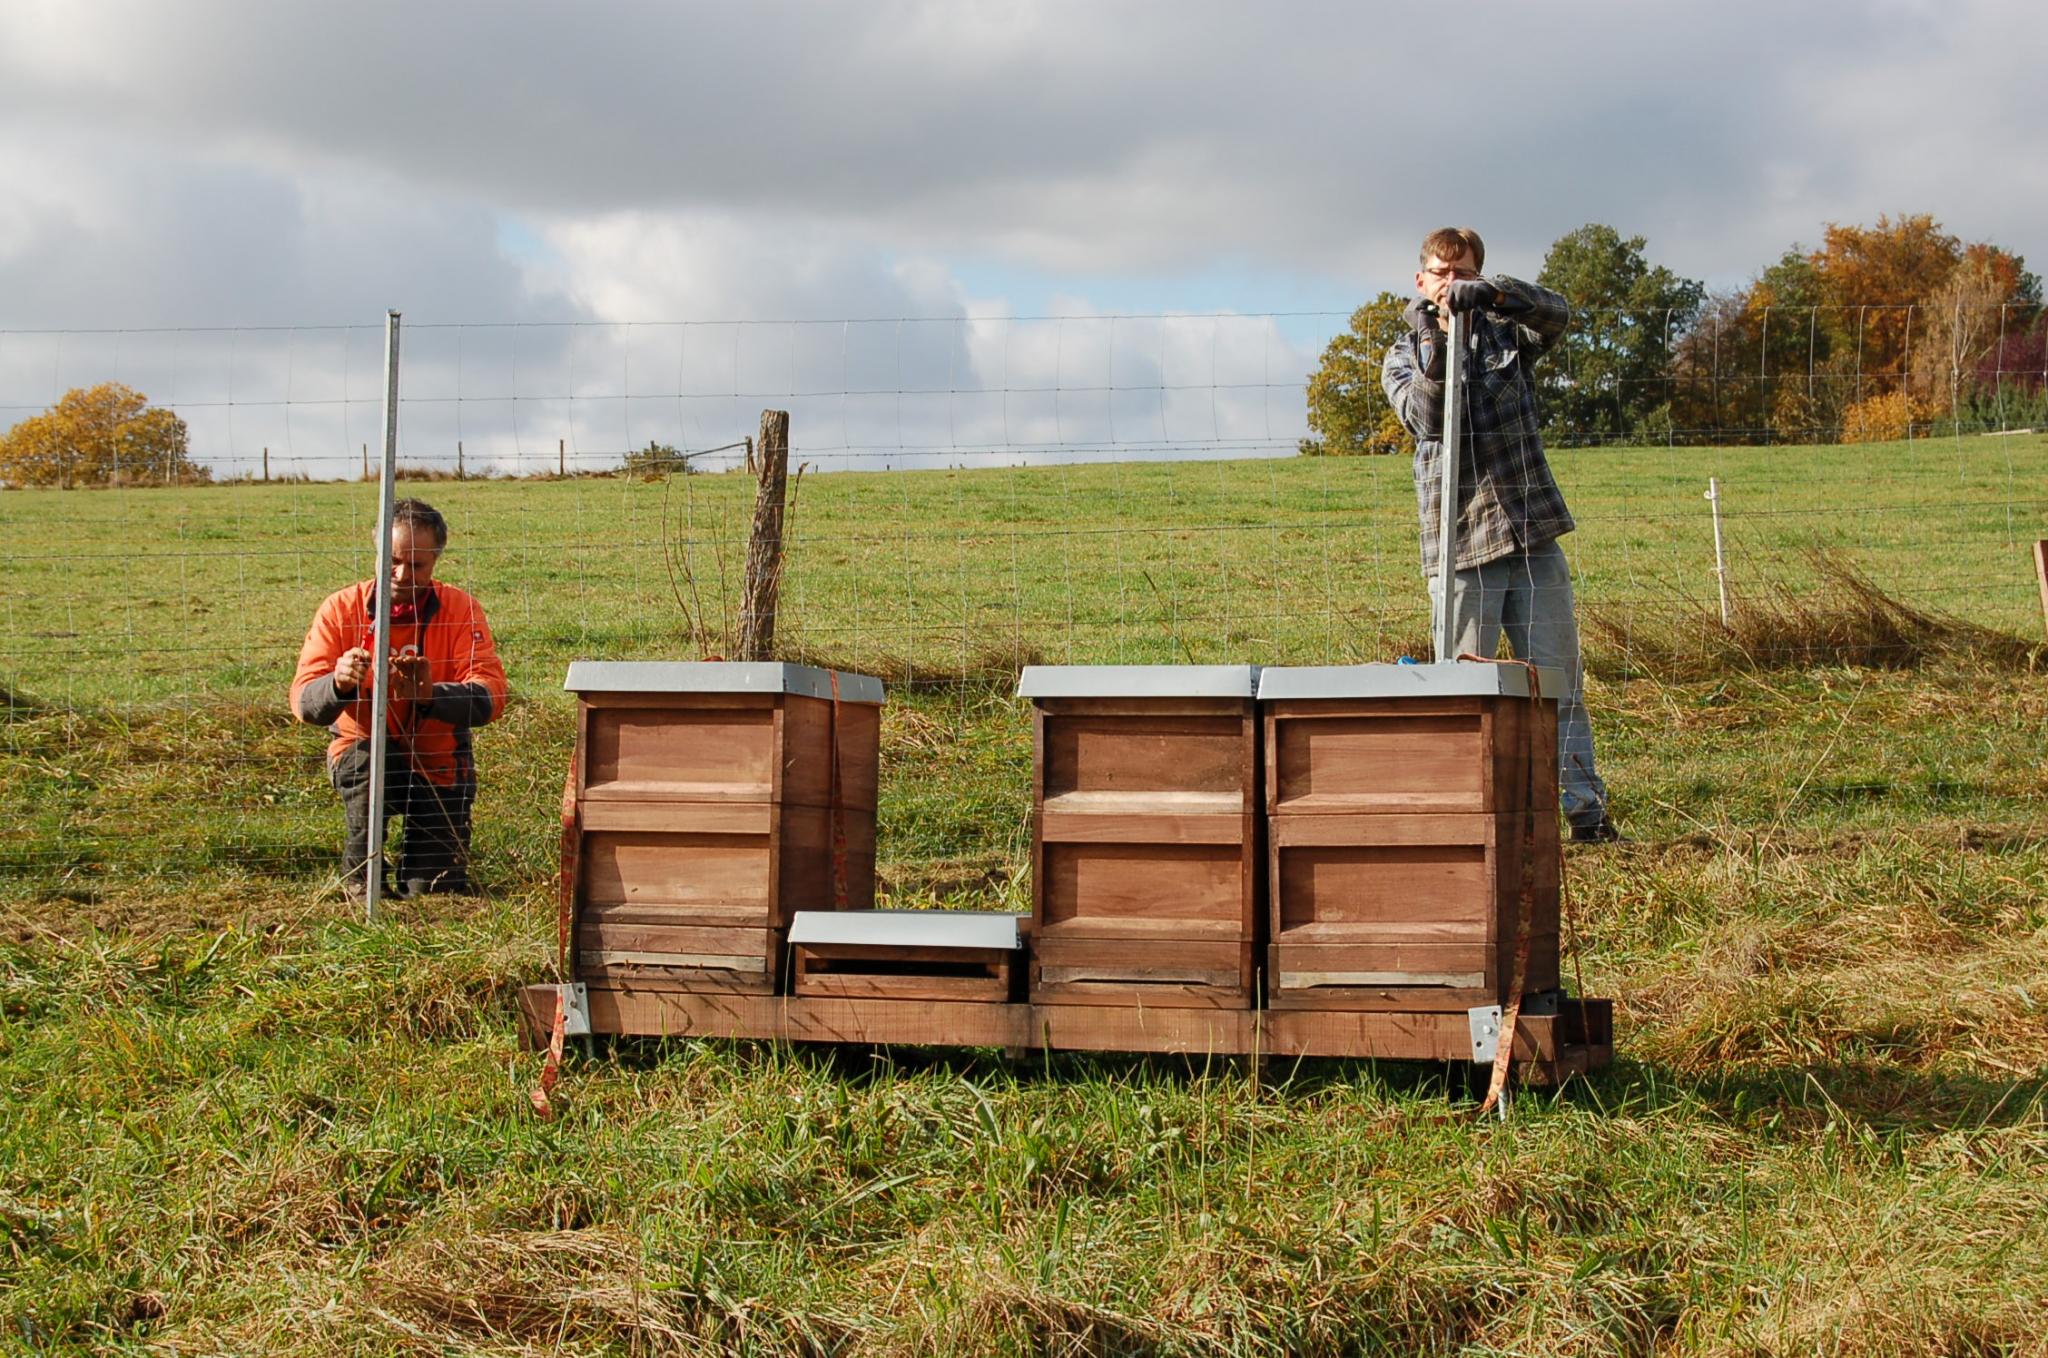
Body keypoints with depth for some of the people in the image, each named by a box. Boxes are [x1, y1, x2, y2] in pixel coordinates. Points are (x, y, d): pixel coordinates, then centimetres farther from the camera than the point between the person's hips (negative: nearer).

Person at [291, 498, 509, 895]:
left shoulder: (460, 609, -11)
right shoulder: (341, 609, -11)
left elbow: (489, 696, -25)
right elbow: (303, 702, -19)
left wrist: (430, 694, -45)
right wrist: (338, 683, -43)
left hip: (438, 762, 0)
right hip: (361, 753, 0)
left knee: (436, 891, -8)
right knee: (367, 758, -36)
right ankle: (360, 875, -12)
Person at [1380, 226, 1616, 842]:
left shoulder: (1505, 334, 12)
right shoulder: (1402, 358, 10)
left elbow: (1556, 312, -10)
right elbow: (1426, 418, -10)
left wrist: (1484, 294, -23)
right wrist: (1432, 352, -26)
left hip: (1533, 535, 2)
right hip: (1459, 544, -1)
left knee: (1559, 680, 3)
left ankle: (1586, 811, 6)